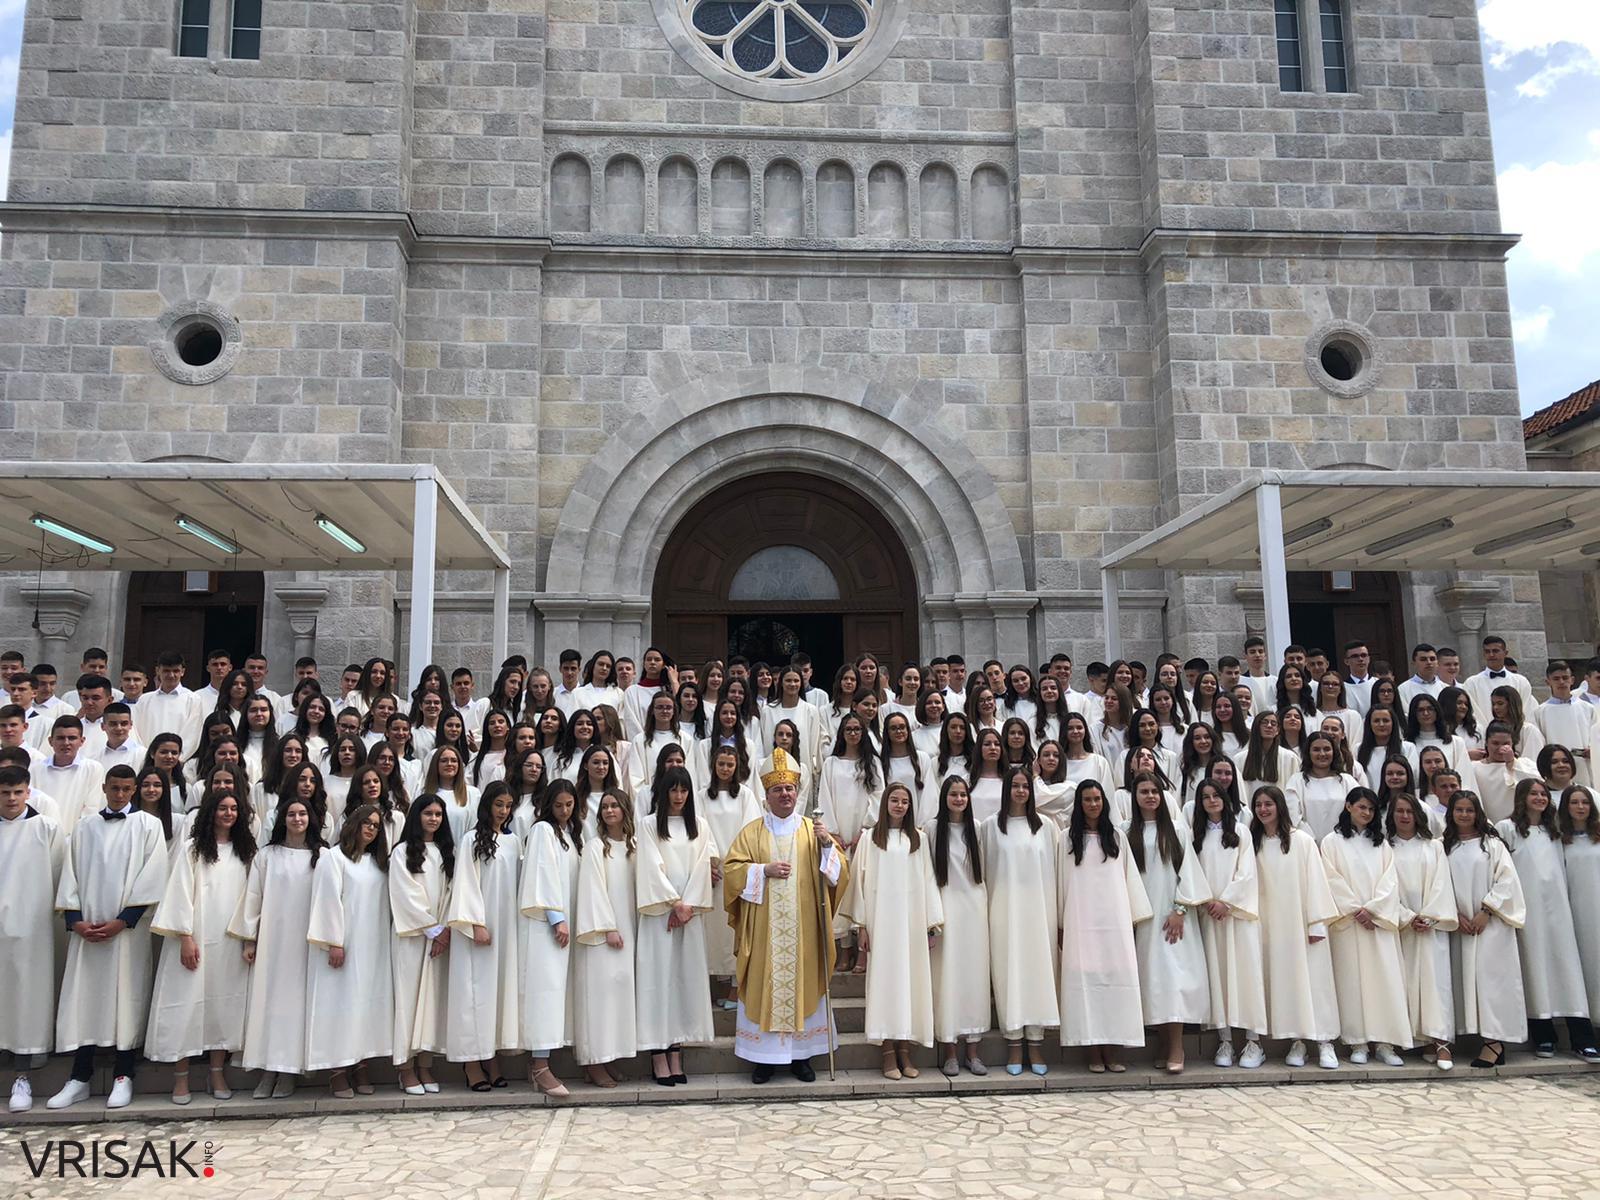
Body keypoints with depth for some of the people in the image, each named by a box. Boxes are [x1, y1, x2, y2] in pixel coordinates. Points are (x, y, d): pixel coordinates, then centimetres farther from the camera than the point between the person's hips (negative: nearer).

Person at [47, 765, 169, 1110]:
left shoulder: (148, 826, 2)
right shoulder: (85, 827, 11)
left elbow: (151, 878, -4)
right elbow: (71, 873, 8)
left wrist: (122, 921, -11)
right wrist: (75, 920, -4)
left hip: (129, 929, -3)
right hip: (86, 929, 3)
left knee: (126, 998, 0)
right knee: (82, 998, 3)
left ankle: (123, 1077, 8)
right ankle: (79, 1078, 13)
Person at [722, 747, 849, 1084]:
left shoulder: (813, 830, 8)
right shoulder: (752, 832, 6)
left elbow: (838, 872, 2)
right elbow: (730, 869, -1)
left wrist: (827, 844, -16)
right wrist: (764, 870, -14)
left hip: (803, 928, 1)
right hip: (764, 929, -1)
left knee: (803, 983, 3)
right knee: (765, 984, 0)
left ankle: (800, 1053, 15)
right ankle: (764, 1056, 11)